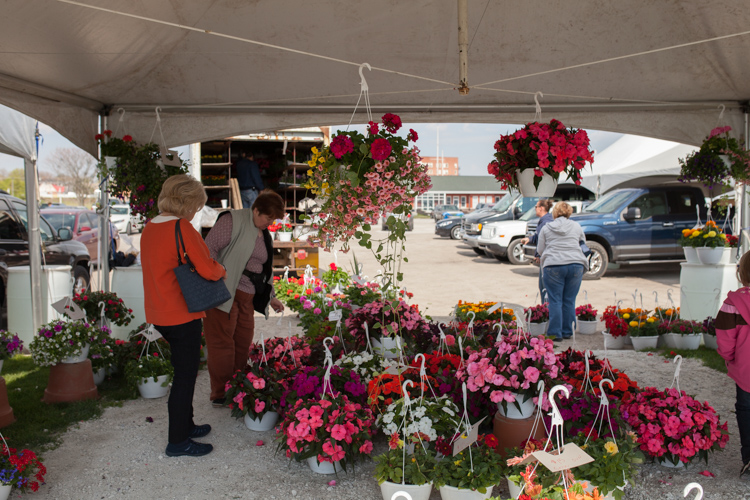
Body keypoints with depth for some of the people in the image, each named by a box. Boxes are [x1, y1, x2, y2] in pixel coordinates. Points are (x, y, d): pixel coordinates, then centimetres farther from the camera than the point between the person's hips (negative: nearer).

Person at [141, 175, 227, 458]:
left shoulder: (149, 227, 8)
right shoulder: (182, 228, -17)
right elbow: (208, 269, -21)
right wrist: (222, 271, 1)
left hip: (158, 314, 8)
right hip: (181, 315, -8)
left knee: (184, 371, 22)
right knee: (185, 376, 3)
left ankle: (185, 425, 35)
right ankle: (178, 442, 13)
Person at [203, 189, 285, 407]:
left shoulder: (264, 234, 19)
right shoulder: (233, 221, -6)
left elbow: (265, 267, 27)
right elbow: (209, 248, -12)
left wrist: (270, 297, 26)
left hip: (247, 297, 8)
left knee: (243, 343, 8)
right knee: (222, 342, -3)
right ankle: (220, 395, 7)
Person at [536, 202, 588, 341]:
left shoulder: (546, 228, 7)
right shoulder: (576, 226, 12)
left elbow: (540, 250, 9)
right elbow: (583, 243, 25)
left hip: (553, 266, -2)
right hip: (576, 265, 2)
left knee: (555, 301, 2)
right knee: (569, 301, 9)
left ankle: (556, 333, 1)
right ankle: (567, 332, 14)